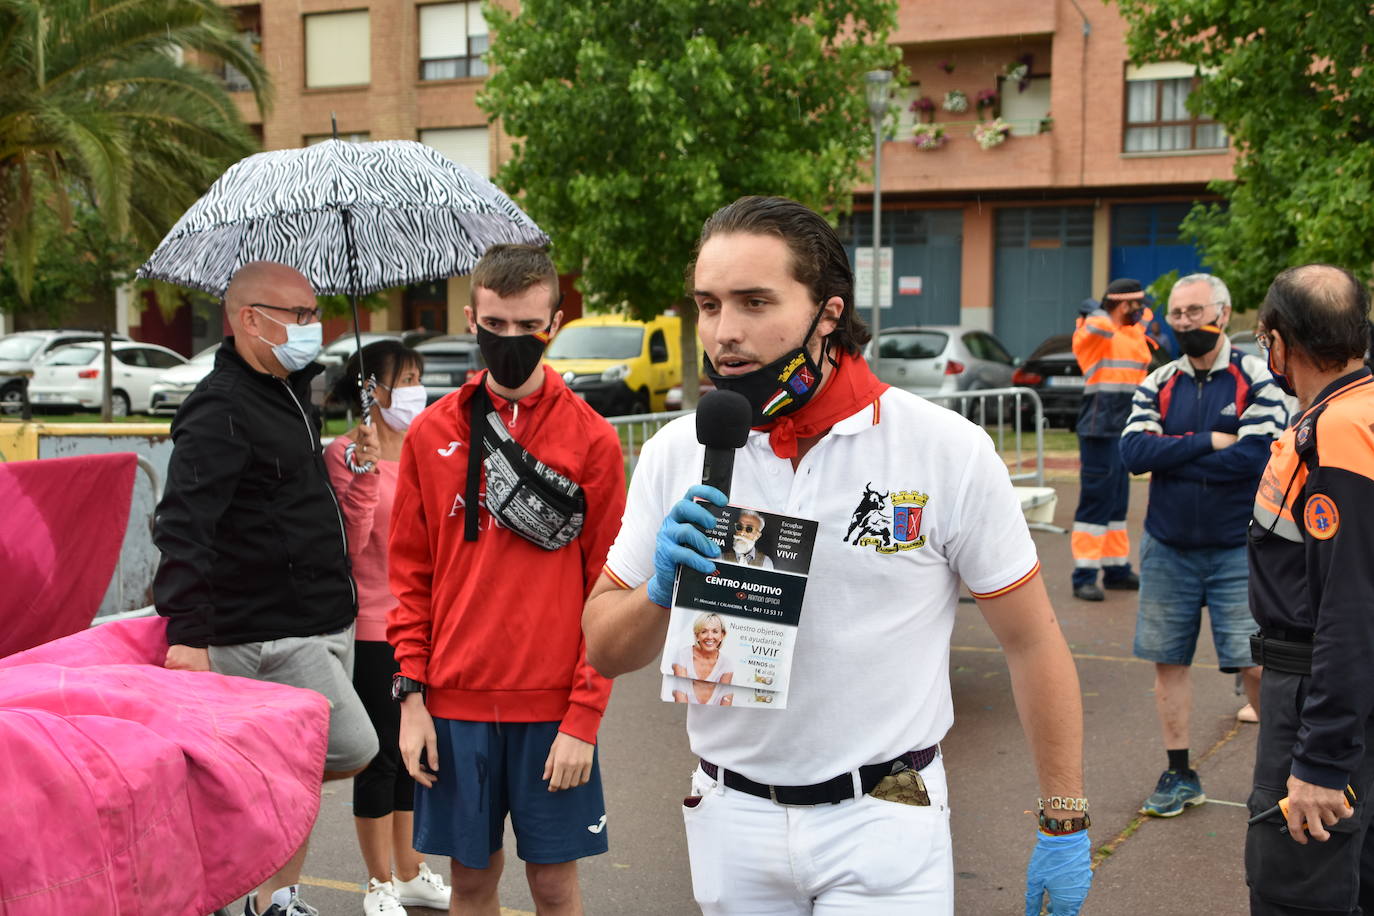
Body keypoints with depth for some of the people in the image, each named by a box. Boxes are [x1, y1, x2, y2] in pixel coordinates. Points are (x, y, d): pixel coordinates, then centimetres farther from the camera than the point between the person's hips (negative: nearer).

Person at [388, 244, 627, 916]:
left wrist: (584, 716, -9)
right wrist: (412, 692, 0)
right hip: (454, 705, 2)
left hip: (554, 709, -2)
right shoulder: (431, 434, 3)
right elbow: (411, 574, 7)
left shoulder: (592, 439, -4)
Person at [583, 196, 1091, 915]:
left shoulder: (947, 450, -10)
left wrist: (1065, 826, -1)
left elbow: (1033, 643, -3)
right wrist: (659, 592, -20)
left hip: (883, 824, -3)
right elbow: (604, 652, 1)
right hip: (730, 818, 3)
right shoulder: (676, 454, -3)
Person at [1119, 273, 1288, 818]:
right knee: (1167, 660, 9)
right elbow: (1133, 452, -8)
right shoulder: (1159, 384, 5)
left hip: (1237, 550, -4)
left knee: (1254, 664, -3)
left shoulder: (1257, 379, -6)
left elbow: (1256, 455, -21)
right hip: (1167, 548, 4)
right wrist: (1208, 441, -16)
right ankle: (1179, 775, 21)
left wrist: (1169, 458, -13)